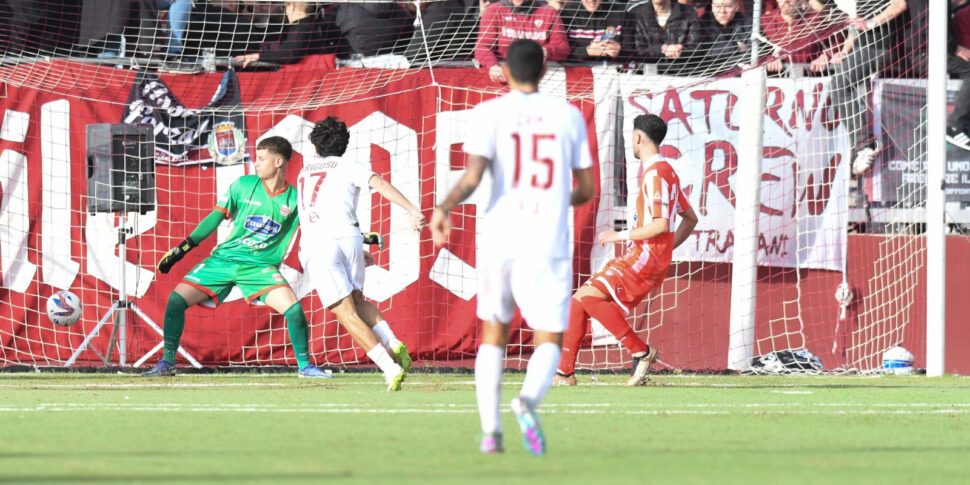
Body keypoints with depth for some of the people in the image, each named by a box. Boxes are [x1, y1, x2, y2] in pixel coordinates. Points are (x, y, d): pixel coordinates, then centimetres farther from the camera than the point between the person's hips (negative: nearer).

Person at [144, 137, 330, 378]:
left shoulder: (295, 199, -3)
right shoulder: (243, 185, 0)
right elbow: (215, 217, 6)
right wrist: (182, 248, 4)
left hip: (260, 267, -2)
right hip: (224, 259, 2)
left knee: (293, 308, -23)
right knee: (177, 299, -10)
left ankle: (304, 365, -2)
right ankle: (167, 362, 5)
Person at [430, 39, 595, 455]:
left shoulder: (491, 112, 0)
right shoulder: (568, 116, 7)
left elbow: (473, 176, -13)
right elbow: (586, 189, 13)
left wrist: (444, 208, 0)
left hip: (500, 238, 0)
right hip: (549, 245, 0)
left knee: (493, 334, 17)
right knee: (549, 342, 4)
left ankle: (490, 430, 6)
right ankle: (529, 399, -28)